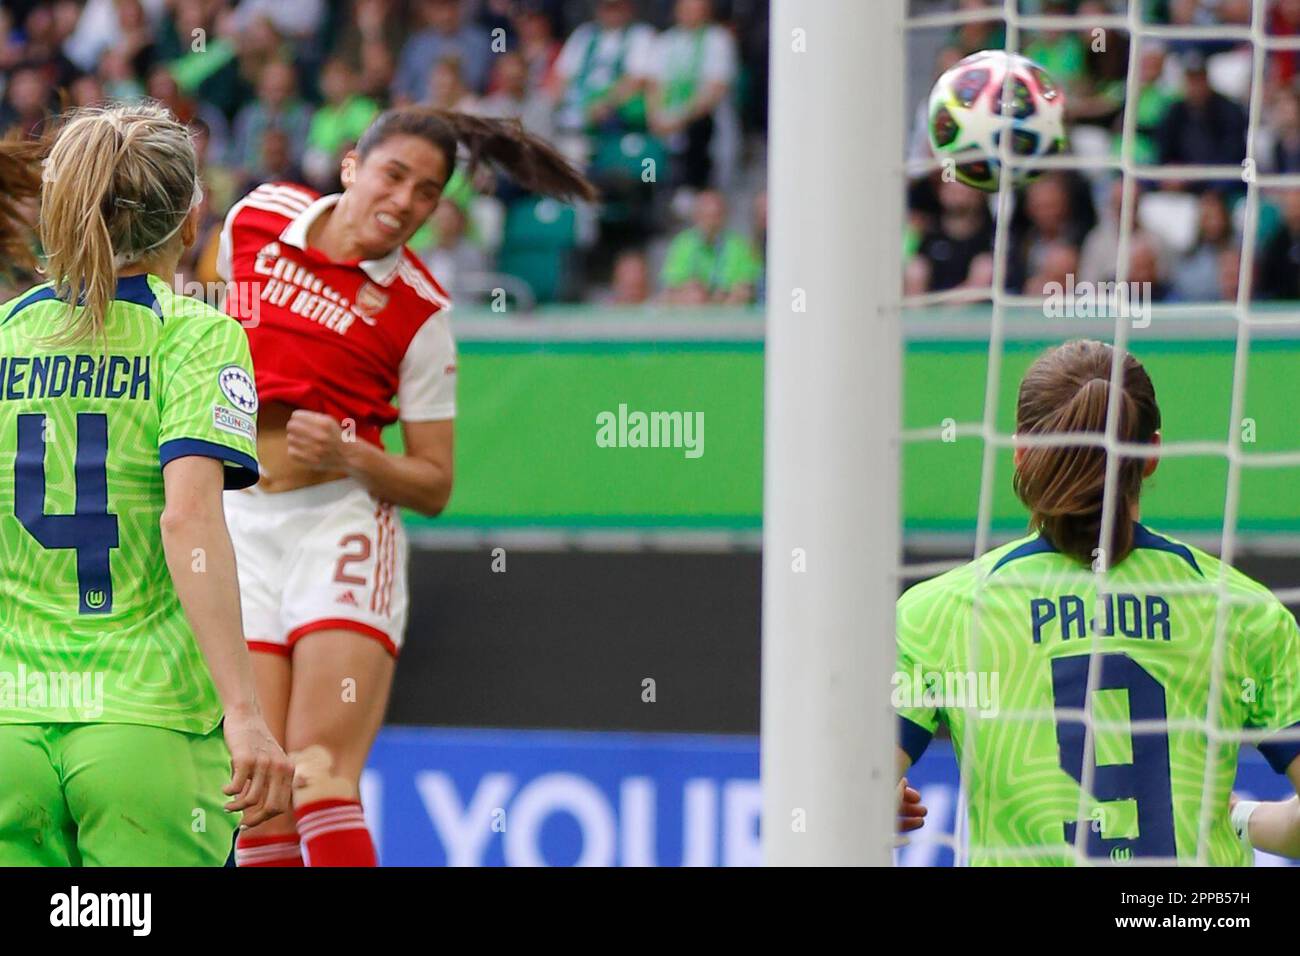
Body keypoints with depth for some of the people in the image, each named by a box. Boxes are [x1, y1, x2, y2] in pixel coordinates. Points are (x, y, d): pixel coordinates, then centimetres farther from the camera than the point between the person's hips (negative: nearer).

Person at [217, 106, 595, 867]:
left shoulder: (419, 313, -5)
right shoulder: (259, 218, 3)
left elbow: (434, 485, 0)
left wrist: (348, 457, -17)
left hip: (345, 525, -3)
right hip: (239, 525, 3)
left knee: (322, 773, -15)